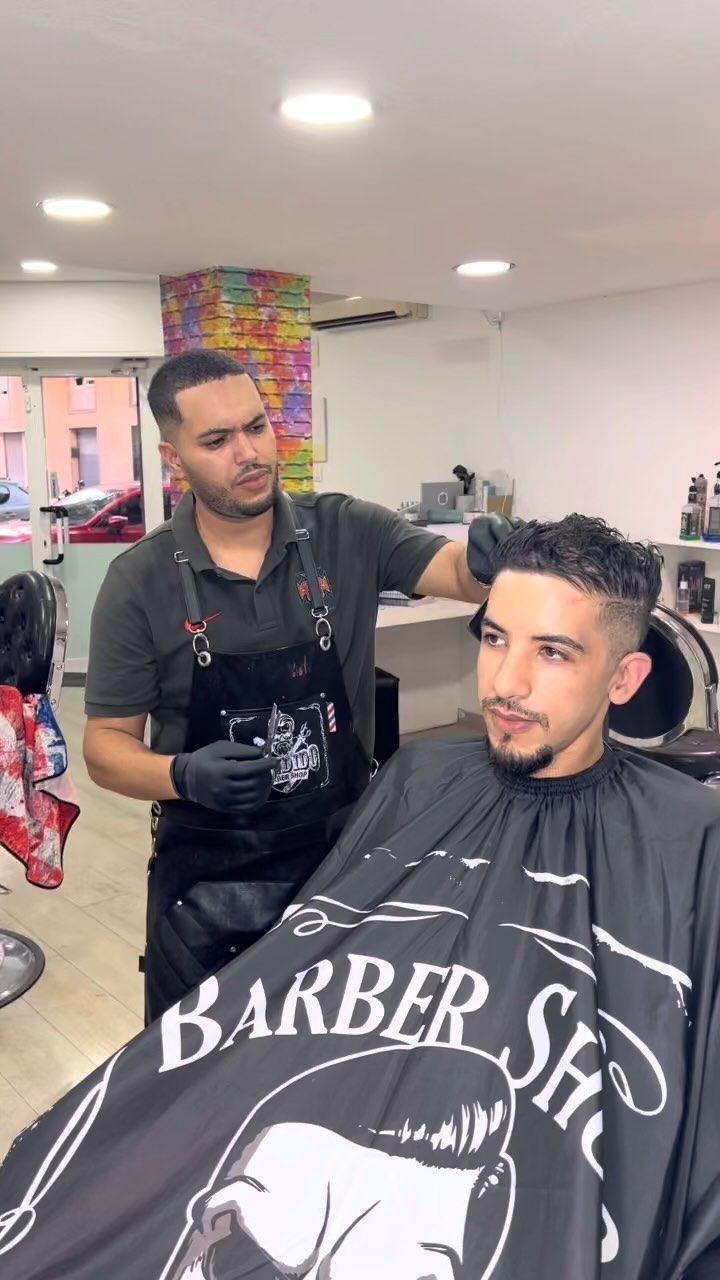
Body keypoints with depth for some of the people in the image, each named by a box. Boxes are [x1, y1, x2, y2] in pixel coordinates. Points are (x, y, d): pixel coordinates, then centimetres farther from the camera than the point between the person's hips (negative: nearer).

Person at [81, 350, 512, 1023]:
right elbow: (105, 748, -4)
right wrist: (184, 775, -24)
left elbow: (457, 571, -16)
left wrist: (494, 560, -40)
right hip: (207, 880, -1)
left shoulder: (348, 532, -5)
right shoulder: (140, 581, -9)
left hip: (345, 855, 1)